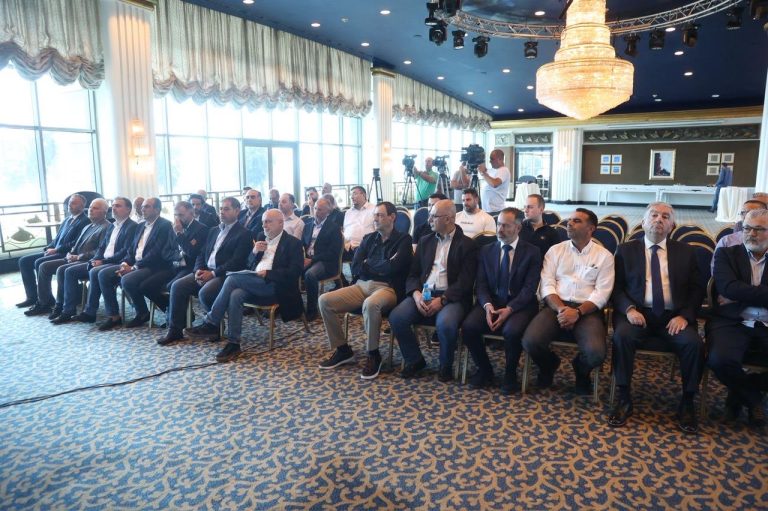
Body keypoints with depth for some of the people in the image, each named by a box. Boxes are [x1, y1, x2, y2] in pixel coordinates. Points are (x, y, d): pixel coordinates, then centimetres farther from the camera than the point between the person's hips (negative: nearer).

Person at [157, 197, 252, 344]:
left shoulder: (243, 234, -6)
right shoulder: (214, 231, 20)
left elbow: (236, 262, -16)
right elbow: (202, 253, 17)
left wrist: (212, 274, -19)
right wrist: (198, 270, -4)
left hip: (225, 275, -7)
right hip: (205, 271, 7)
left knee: (204, 293, -31)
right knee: (177, 286, -11)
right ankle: (175, 329, -4)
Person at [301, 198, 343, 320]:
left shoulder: (334, 228, -1)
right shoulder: (308, 224, 17)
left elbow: (332, 253, -9)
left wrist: (312, 260, -16)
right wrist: (302, 257, -6)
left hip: (325, 263, -5)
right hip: (306, 259, 5)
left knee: (310, 274, -35)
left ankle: (312, 310, -20)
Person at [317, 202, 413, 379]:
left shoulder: (403, 239, 3)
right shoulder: (368, 238, 18)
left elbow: (392, 268, -13)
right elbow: (355, 268, 7)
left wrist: (368, 264, 2)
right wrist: (381, 267, -4)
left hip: (388, 288, -6)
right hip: (362, 286, 6)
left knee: (370, 304, -40)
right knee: (324, 300, -12)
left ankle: (373, 355, -17)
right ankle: (342, 350, 1)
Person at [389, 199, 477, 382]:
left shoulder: (467, 245, 2)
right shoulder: (425, 241, 17)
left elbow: (465, 281, -7)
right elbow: (413, 274, 12)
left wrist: (442, 300, -20)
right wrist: (416, 294, -9)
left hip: (450, 297, -4)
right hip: (422, 294, 4)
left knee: (446, 324, -35)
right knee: (396, 317, -21)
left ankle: (446, 365, -3)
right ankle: (414, 360, 3)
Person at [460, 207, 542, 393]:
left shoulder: (532, 252, 1)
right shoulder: (486, 251, 11)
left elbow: (529, 288, -8)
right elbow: (481, 284, 4)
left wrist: (509, 309, -22)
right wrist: (487, 305, -16)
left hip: (519, 305, -3)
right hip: (492, 302, 3)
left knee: (512, 331, -34)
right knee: (468, 327, -25)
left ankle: (510, 374, -4)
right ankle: (485, 369, 2)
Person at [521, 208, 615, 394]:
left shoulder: (604, 256, 8)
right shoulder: (555, 250, 12)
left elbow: (602, 293, -2)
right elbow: (547, 284, 3)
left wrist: (577, 312, -18)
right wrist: (561, 309, -15)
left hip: (587, 310, -1)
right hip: (556, 307, 1)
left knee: (596, 352, -30)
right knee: (530, 341, -27)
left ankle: (580, 369, 12)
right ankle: (549, 364, 13)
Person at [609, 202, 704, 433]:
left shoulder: (685, 252, 15)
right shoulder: (626, 250, 11)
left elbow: (696, 289, 10)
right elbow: (616, 287, 5)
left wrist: (685, 315, -8)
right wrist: (629, 309, -14)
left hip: (674, 316, 2)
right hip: (638, 313, -1)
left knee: (694, 343, -28)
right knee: (622, 336, -32)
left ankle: (687, 403, -6)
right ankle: (624, 399, -17)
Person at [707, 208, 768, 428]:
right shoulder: (726, 254, 11)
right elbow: (729, 288, -7)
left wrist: (740, 296, -6)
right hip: (732, 322, -2)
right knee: (720, 360, -32)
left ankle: (740, 394, 4)